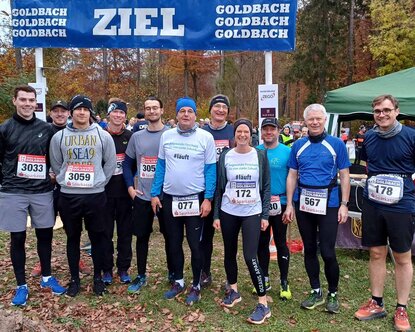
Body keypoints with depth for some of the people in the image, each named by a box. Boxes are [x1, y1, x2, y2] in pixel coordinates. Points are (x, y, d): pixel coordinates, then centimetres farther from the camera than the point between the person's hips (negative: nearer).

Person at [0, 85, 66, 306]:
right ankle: (21, 286, 20)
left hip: (42, 192, 2)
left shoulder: (46, 129, 4)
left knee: (45, 235, 10)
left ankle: (47, 277, 29)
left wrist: (53, 175, 3)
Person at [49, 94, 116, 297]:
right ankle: (74, 279, 25)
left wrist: (98, 182, 4)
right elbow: (56, 165, 12)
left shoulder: (103, 136, 0)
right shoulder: (59, 136, 3)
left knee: (97, 237, 8)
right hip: (68, 196, 1)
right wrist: (67, 181, 8)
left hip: (96, 195, -1)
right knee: (73, 238, 11)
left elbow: (110, 163, 6)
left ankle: (98, 277, 23)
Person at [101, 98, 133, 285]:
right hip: (105, 192, -1)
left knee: (125, 231, 8)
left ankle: (123, 269, 21)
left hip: (125, 191, 1)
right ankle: (107, 269, 20)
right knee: (105, 232, 7)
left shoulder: (130, 137, 5)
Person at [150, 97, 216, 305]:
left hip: (195, 199, -3)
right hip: (169, 198, 4)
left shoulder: (205, 137, -6)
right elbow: (160, 166, 8)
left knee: (195, 244, 4)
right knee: (174, 243, 14)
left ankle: (196, 285, 23)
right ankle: (178, 281, 32)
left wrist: (208, 198, -12)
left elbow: (210, 169, -6)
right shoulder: (166, 136, 3)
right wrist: (155, 194, 3)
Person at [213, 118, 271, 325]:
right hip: (228, 213, 3)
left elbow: (266, 187, 1)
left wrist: (265, 215, -3)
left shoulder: (260, 156, -1)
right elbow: (218, 187, 4)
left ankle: (263, 304, 1)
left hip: (252, 213, -2)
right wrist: (216, 215, 1)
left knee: (250, 257, -10)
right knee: (230, 253, 13)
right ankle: (233, 291, 35)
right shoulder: (225, 156, 1)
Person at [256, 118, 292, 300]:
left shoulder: (287, 152, -4)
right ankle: (265, 279, 27)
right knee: (262, 242, 12)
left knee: (280, 242, 7)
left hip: (280, 204, -2)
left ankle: (284, 282, 20)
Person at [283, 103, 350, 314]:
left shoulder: (336, 144, -1)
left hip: (328, 204, -3)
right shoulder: (298, 145, 7)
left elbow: (344, 176, 0)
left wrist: (344, 204, -7)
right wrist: (289, 204, 3)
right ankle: (316, 292, 29)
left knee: (327, 252, -3)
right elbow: (292, 176, 8)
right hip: (303, 203, 4)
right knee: (309, 250, 12)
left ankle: (333, 294, 21)